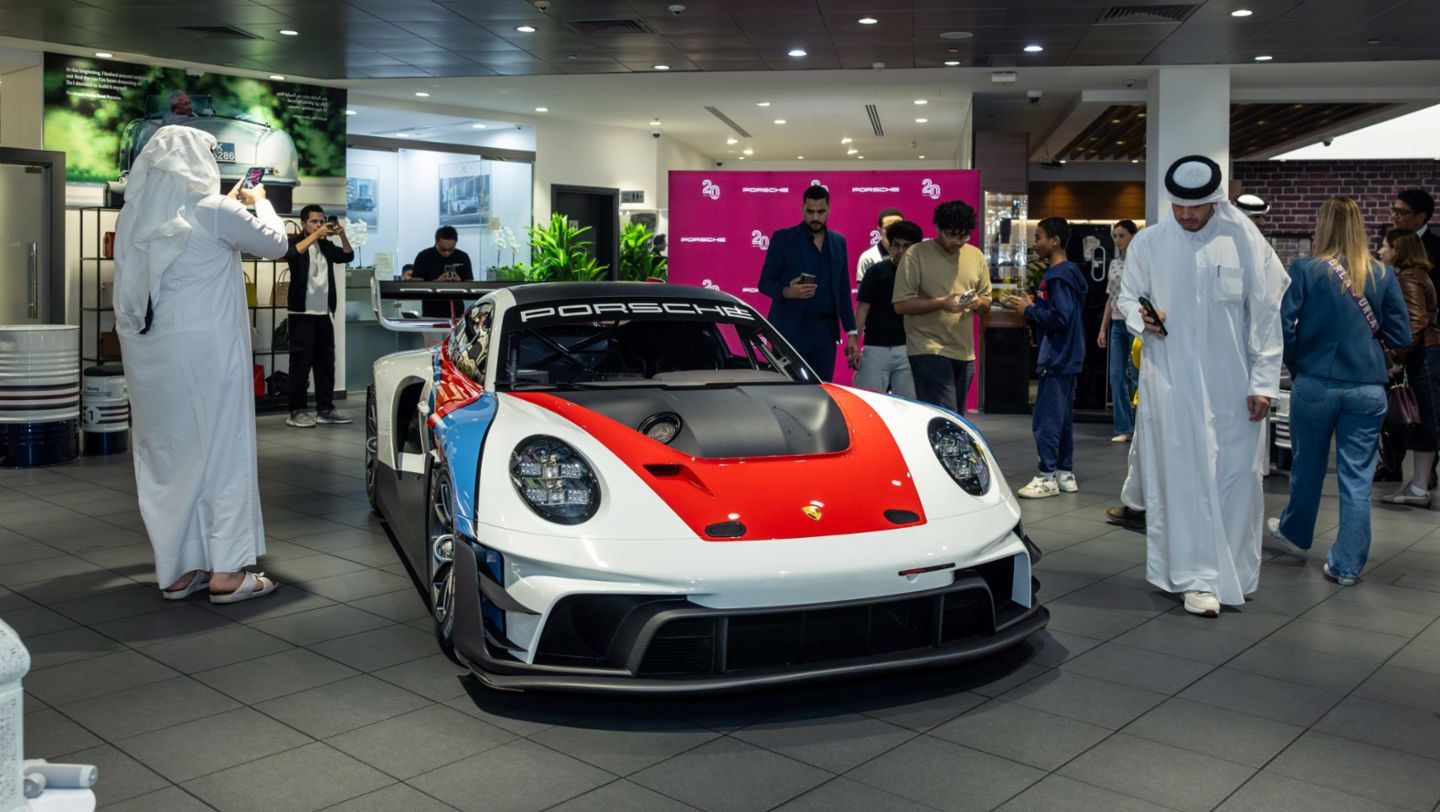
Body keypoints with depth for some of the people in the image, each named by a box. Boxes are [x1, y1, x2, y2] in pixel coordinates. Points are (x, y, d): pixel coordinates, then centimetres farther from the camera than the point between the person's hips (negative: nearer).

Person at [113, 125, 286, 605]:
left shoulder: (134, 217, 8)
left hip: (148, 353, 6)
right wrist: (259, 202, 21)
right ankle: (226, 572, 3)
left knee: (165, 455, 10)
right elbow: (274, 244, 4)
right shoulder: (211, 211, -8)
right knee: (221, 451, 1)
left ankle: (177, 570, 17)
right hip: (206, 349, -6)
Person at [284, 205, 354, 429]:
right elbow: (291, 254, -23)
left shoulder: (326, 245, 15)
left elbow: (348, 256, 4)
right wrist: (315, 234, -28)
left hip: (324, 313, 6)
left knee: (326, 362, 7)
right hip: (302, 313, -6)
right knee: (301, 362, -5)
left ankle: (325, 409, 12)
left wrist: (342, 235, -11)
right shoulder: (295, 241, -1)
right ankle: (297, 411, 0)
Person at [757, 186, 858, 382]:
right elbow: (764, 282, 0)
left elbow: (843, 291, 16)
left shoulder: (838, 242, 14)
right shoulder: (783, 238, 1)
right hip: (792, 330, -4)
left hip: (825, 331, 4)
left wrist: (851, 332, 10)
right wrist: (787, 292, -21)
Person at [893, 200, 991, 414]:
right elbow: (901, 304, -10)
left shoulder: (976, 256, 11)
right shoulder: (916, 255, -5)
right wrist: (940, 303, -21)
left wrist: (978, 302, -7)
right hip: (929, 349, -6)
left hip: (964, 351, 6)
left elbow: (986, 304, 17)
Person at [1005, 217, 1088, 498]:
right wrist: (1033, 306, 11)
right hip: (1066, 359, 11)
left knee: (1045, 418, -7)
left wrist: (1029, 310, -13)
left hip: (1057, 360, -11)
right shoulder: (1068, 273, 15)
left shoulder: (1059, 277, -16)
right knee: (1063, 417, 14)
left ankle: (1047, 478, -3)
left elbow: (1060, 317, -24)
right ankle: (1065, 473, 20)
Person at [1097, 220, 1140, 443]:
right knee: (1117, 376, 3)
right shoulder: (1114, 264, 13)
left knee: (1137, 375, -1)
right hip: (1117, 324, 6)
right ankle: (1123, 428, 9)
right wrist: (1103, 328, 13)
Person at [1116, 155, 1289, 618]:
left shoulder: (1244, 241, -1)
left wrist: (1263, 381, -3)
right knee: (1185, 479, 0)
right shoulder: (1148, 244, 2)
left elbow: (1265, 315, 1)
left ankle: (1235, 572, 23)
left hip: (1234, 385, 0)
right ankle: (1198, 578, 6)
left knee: (1237, 477, 5)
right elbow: (1127, 297, 14)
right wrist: (1141, 319, -10)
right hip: (1172, 383, 0)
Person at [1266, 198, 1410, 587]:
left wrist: (1295, 364, 7)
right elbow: (1401, 334, 1)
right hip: (1367, 387, 1)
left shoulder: (1305, 270, -8)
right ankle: (1347, 565, 11)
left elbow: (1283, 325, -10)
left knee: (1307, 465, 18)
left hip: (1316, 383, -1)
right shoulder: (1383, 274, -1)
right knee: (1357, 479, 6)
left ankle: (1296, 533, 39)